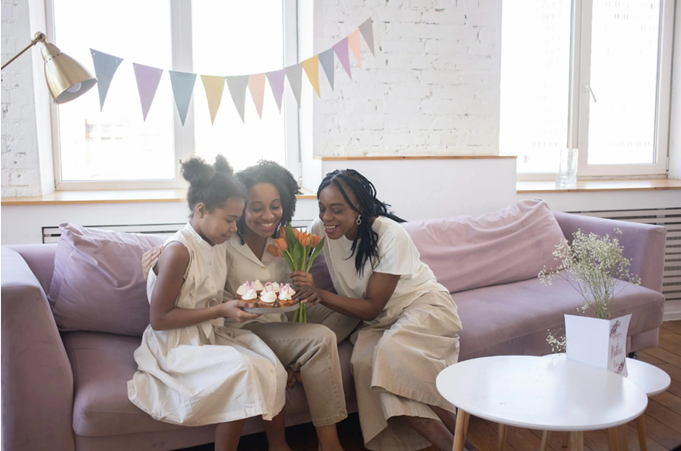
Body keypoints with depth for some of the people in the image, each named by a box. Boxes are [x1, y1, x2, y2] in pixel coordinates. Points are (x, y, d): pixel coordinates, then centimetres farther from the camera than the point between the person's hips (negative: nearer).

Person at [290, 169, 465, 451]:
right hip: (378, 321, 5)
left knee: (392, 350, -35)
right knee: (364, 363, -28)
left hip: (423, 305, -4)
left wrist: (318, 294, -29)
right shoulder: (321, 229, -10)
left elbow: (371, 308, -20)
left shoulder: (390, 235, -23)